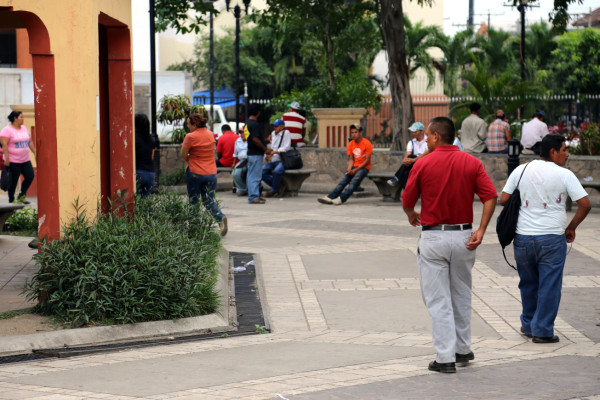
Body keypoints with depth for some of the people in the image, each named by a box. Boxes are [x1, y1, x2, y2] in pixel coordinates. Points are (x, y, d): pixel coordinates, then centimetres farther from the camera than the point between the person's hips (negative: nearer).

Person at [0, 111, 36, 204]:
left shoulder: (24, 128, 13)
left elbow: (30, 142, 20)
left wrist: (35, 152, 17)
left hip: (25, 160, 7)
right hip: (13, 161, -7)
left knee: (30, 176, 0)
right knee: (13, 181, -1)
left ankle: (22, 196, 18)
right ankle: (11, 200, 13)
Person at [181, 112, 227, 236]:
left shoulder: (190, 137, -12)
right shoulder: (210, 135, 7)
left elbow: (183, 154, -5)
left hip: (195, 173, -5)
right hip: (211, 173, 5)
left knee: (193, 201, 10)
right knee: (209, 200, 10)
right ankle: (221, 218, -16)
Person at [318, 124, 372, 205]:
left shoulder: (367, 143, -9)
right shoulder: (351, 144, 10)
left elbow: (367, 161, -12)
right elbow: (351, 159, 11)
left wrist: (355, 170, -17)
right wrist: (349, 169, -11)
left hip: (364, 167, -5)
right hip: (354, 167, 5)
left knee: (354, 181, -30)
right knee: (343, 180, -18)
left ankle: (341, 199, -44)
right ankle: (330, 197, -33)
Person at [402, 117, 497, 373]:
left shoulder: (423, 164, -7)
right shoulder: (472, 163, 1)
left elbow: (407, 201, 0)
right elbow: (490, 197, -8)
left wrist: (412, 215, 22)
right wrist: (480, 231, -9)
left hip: (433, 237, -4)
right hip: (463, 236, 4)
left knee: (438, 300, 2)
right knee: (461, 296, 20)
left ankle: (446, 358, -1)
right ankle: (463, 349, 28)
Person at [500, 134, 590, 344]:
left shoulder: (521, 170, 3)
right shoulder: (564, 175, -6)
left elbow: (503, 200, 2)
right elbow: (585, 204, -9)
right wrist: (571, 227, 5)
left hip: (523, 238, 4)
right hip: (552, 239, -4)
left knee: (528, 284, 19)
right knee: (549, 286, 6)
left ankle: (528, 325, 31)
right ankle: (542, 331, 8)